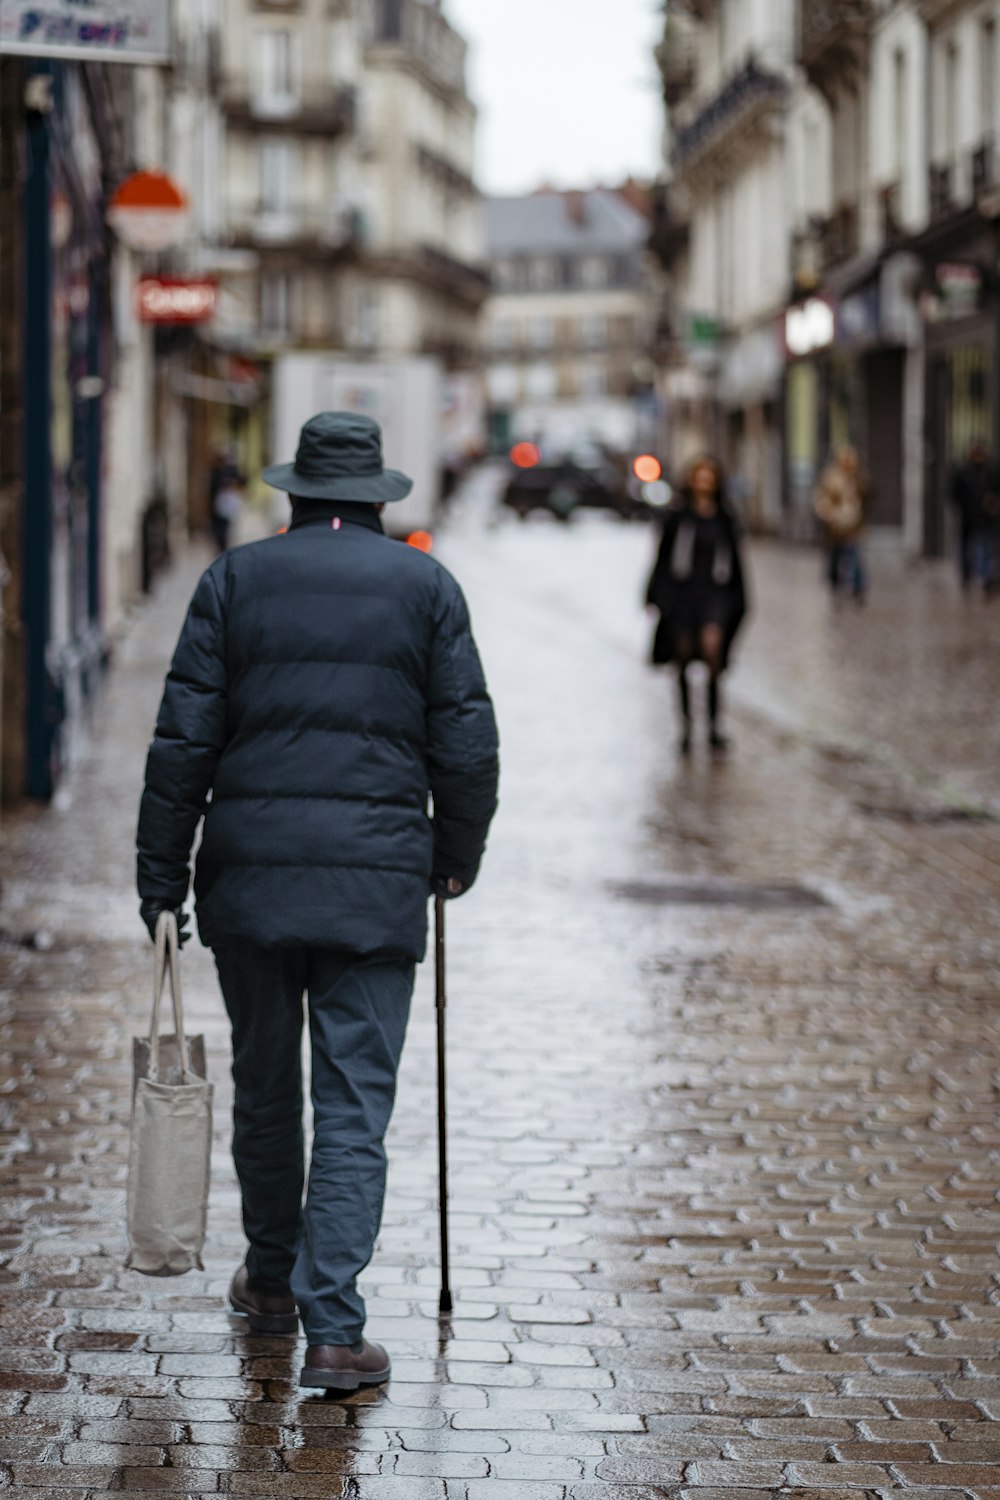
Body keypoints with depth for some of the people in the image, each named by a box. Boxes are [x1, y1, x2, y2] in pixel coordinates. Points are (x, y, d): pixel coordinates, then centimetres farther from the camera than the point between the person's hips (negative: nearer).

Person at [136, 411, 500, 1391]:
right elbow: (468, 742, 2)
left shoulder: (235, 578, 4)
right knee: (355, 1104, -1)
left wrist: (162, 874, 4)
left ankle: (272, 1282, 34)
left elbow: (184, 739, 0)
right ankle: (332, 1326, -9)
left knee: (263, 1086, 17)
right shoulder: (425, 585, 3)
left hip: (250, 869, 1)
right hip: (377, 875, -1)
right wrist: (457, 858, 17)